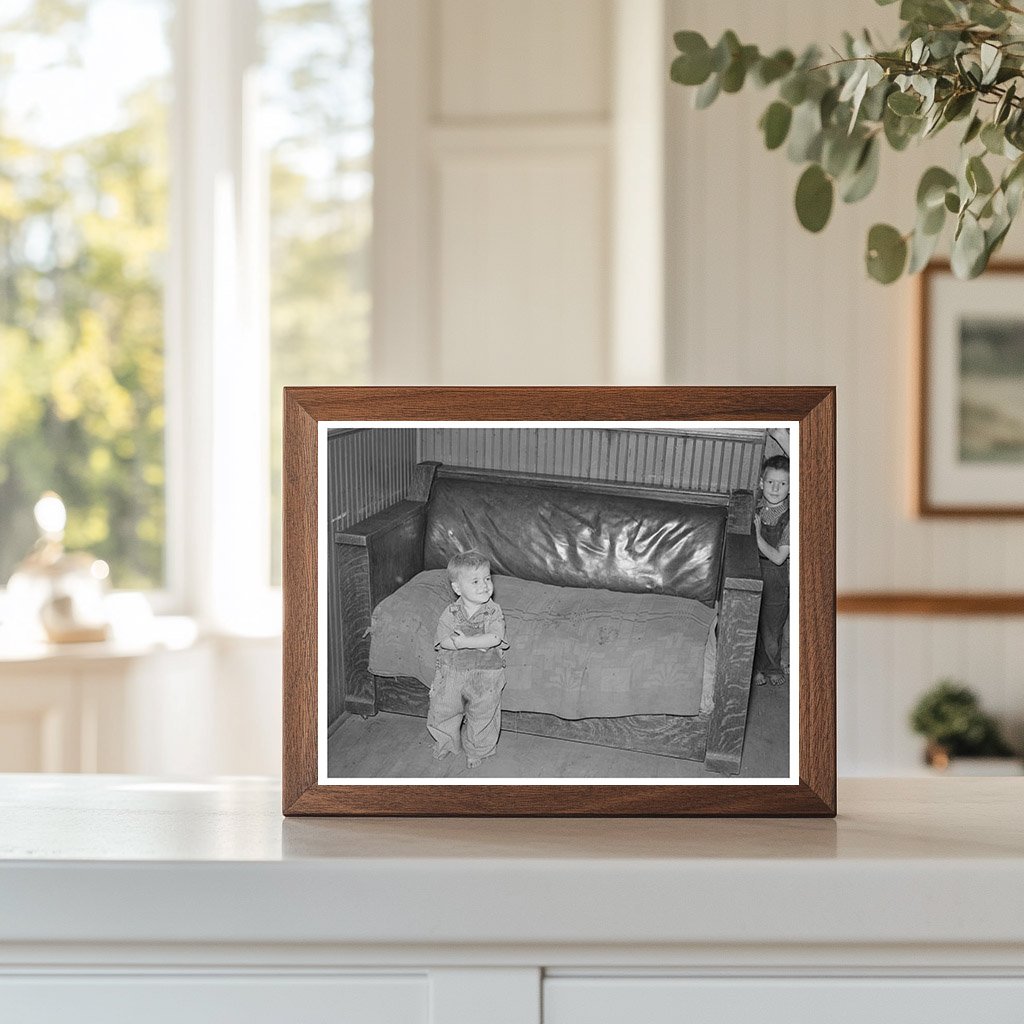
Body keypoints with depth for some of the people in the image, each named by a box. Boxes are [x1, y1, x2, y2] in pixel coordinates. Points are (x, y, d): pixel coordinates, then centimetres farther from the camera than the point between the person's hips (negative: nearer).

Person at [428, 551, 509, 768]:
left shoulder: (494, 613, -9)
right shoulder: (450, 613, -5)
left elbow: (494, 638, -23)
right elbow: (443, 641, -16)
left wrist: (464, 641, -27)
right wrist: (479, 643, -24)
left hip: (485, 675, -1)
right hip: (453, 671, 1)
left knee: (482, 715, 8)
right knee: (443, 710, 11)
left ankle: (476, 750, 31)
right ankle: (446, 742, 39)